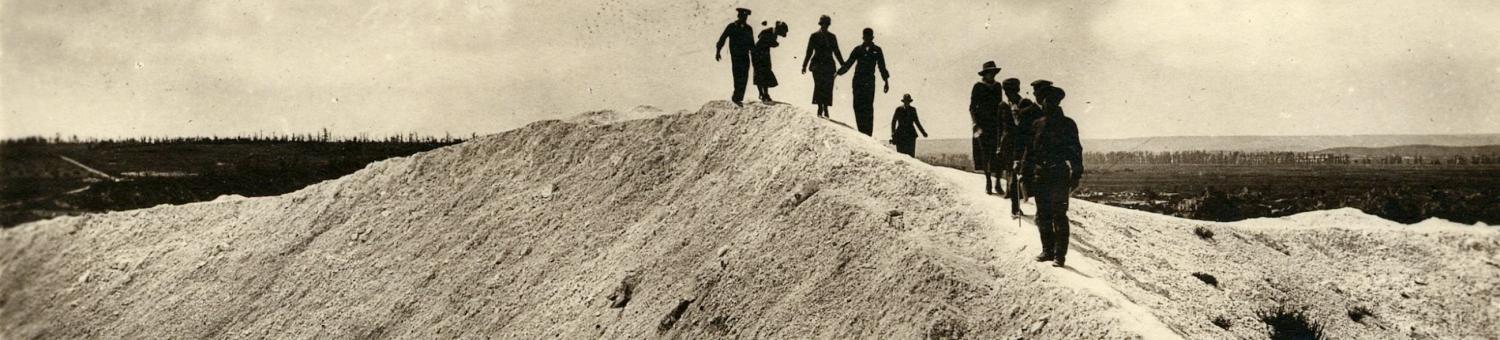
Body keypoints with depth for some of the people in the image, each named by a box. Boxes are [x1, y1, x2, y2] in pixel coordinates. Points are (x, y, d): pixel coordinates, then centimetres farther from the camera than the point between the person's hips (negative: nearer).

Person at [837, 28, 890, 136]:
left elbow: (882, 67, 14)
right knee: (858, 105, -7)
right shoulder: (858, 50, 12)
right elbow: (848, 64, 13)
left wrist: (886, 81, 10)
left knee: (868, 106, -11)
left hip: (869, 81, -2)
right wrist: (839, 72, 0)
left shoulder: (877, 50, 10)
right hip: (858, 80, 2)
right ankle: (861, 130, -3)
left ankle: (868, 132, -14)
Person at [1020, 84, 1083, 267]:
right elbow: (1030, 150, 17)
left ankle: (1060, 254, -5)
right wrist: (1025, 173, 12)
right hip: (1041, 175, 5)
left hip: (1060, 175, -5)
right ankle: (1048, 250, 17)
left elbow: (1075, 150, 0)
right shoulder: (1037, 125, 14)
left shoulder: (1067, 124, 2)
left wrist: (1076, 174, -7)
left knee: (1059, 215, -8)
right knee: (1043, 215, 7)